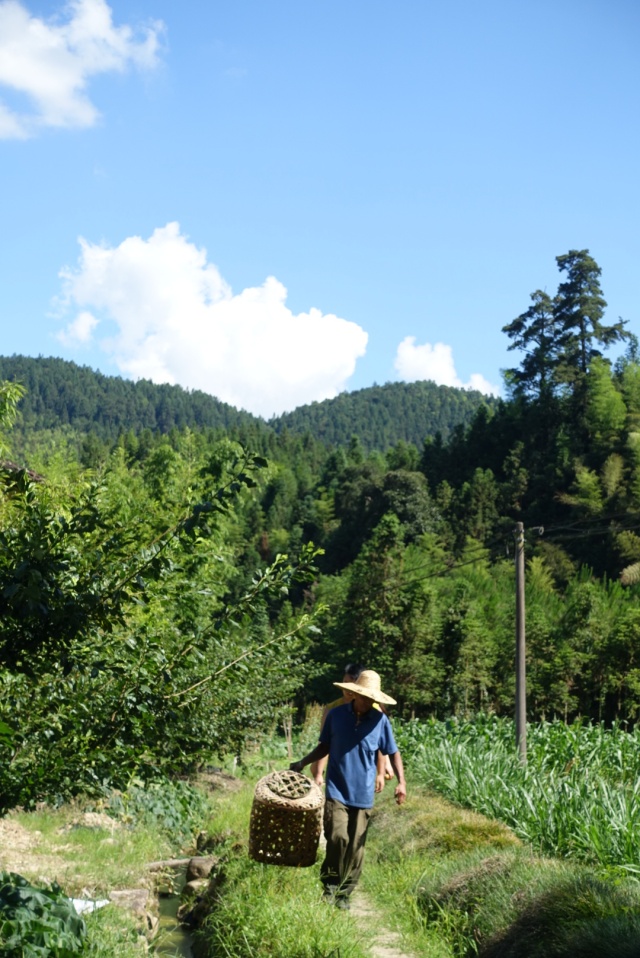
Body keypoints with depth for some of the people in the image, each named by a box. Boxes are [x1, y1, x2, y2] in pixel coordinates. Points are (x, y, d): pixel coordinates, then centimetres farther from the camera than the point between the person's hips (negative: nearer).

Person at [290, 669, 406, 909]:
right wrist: (302, 763, 5)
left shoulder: (380, 721, -5)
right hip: (337, 790, -1)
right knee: (338, 837, -15)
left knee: (356, 846, 4)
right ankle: (330, 884, 8)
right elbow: (324, 746, 11)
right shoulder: (335, 715, -3)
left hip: (363, 794, 1)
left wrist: (401, 781, -7)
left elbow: (393, 753, 5)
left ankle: (344, 893, 20)